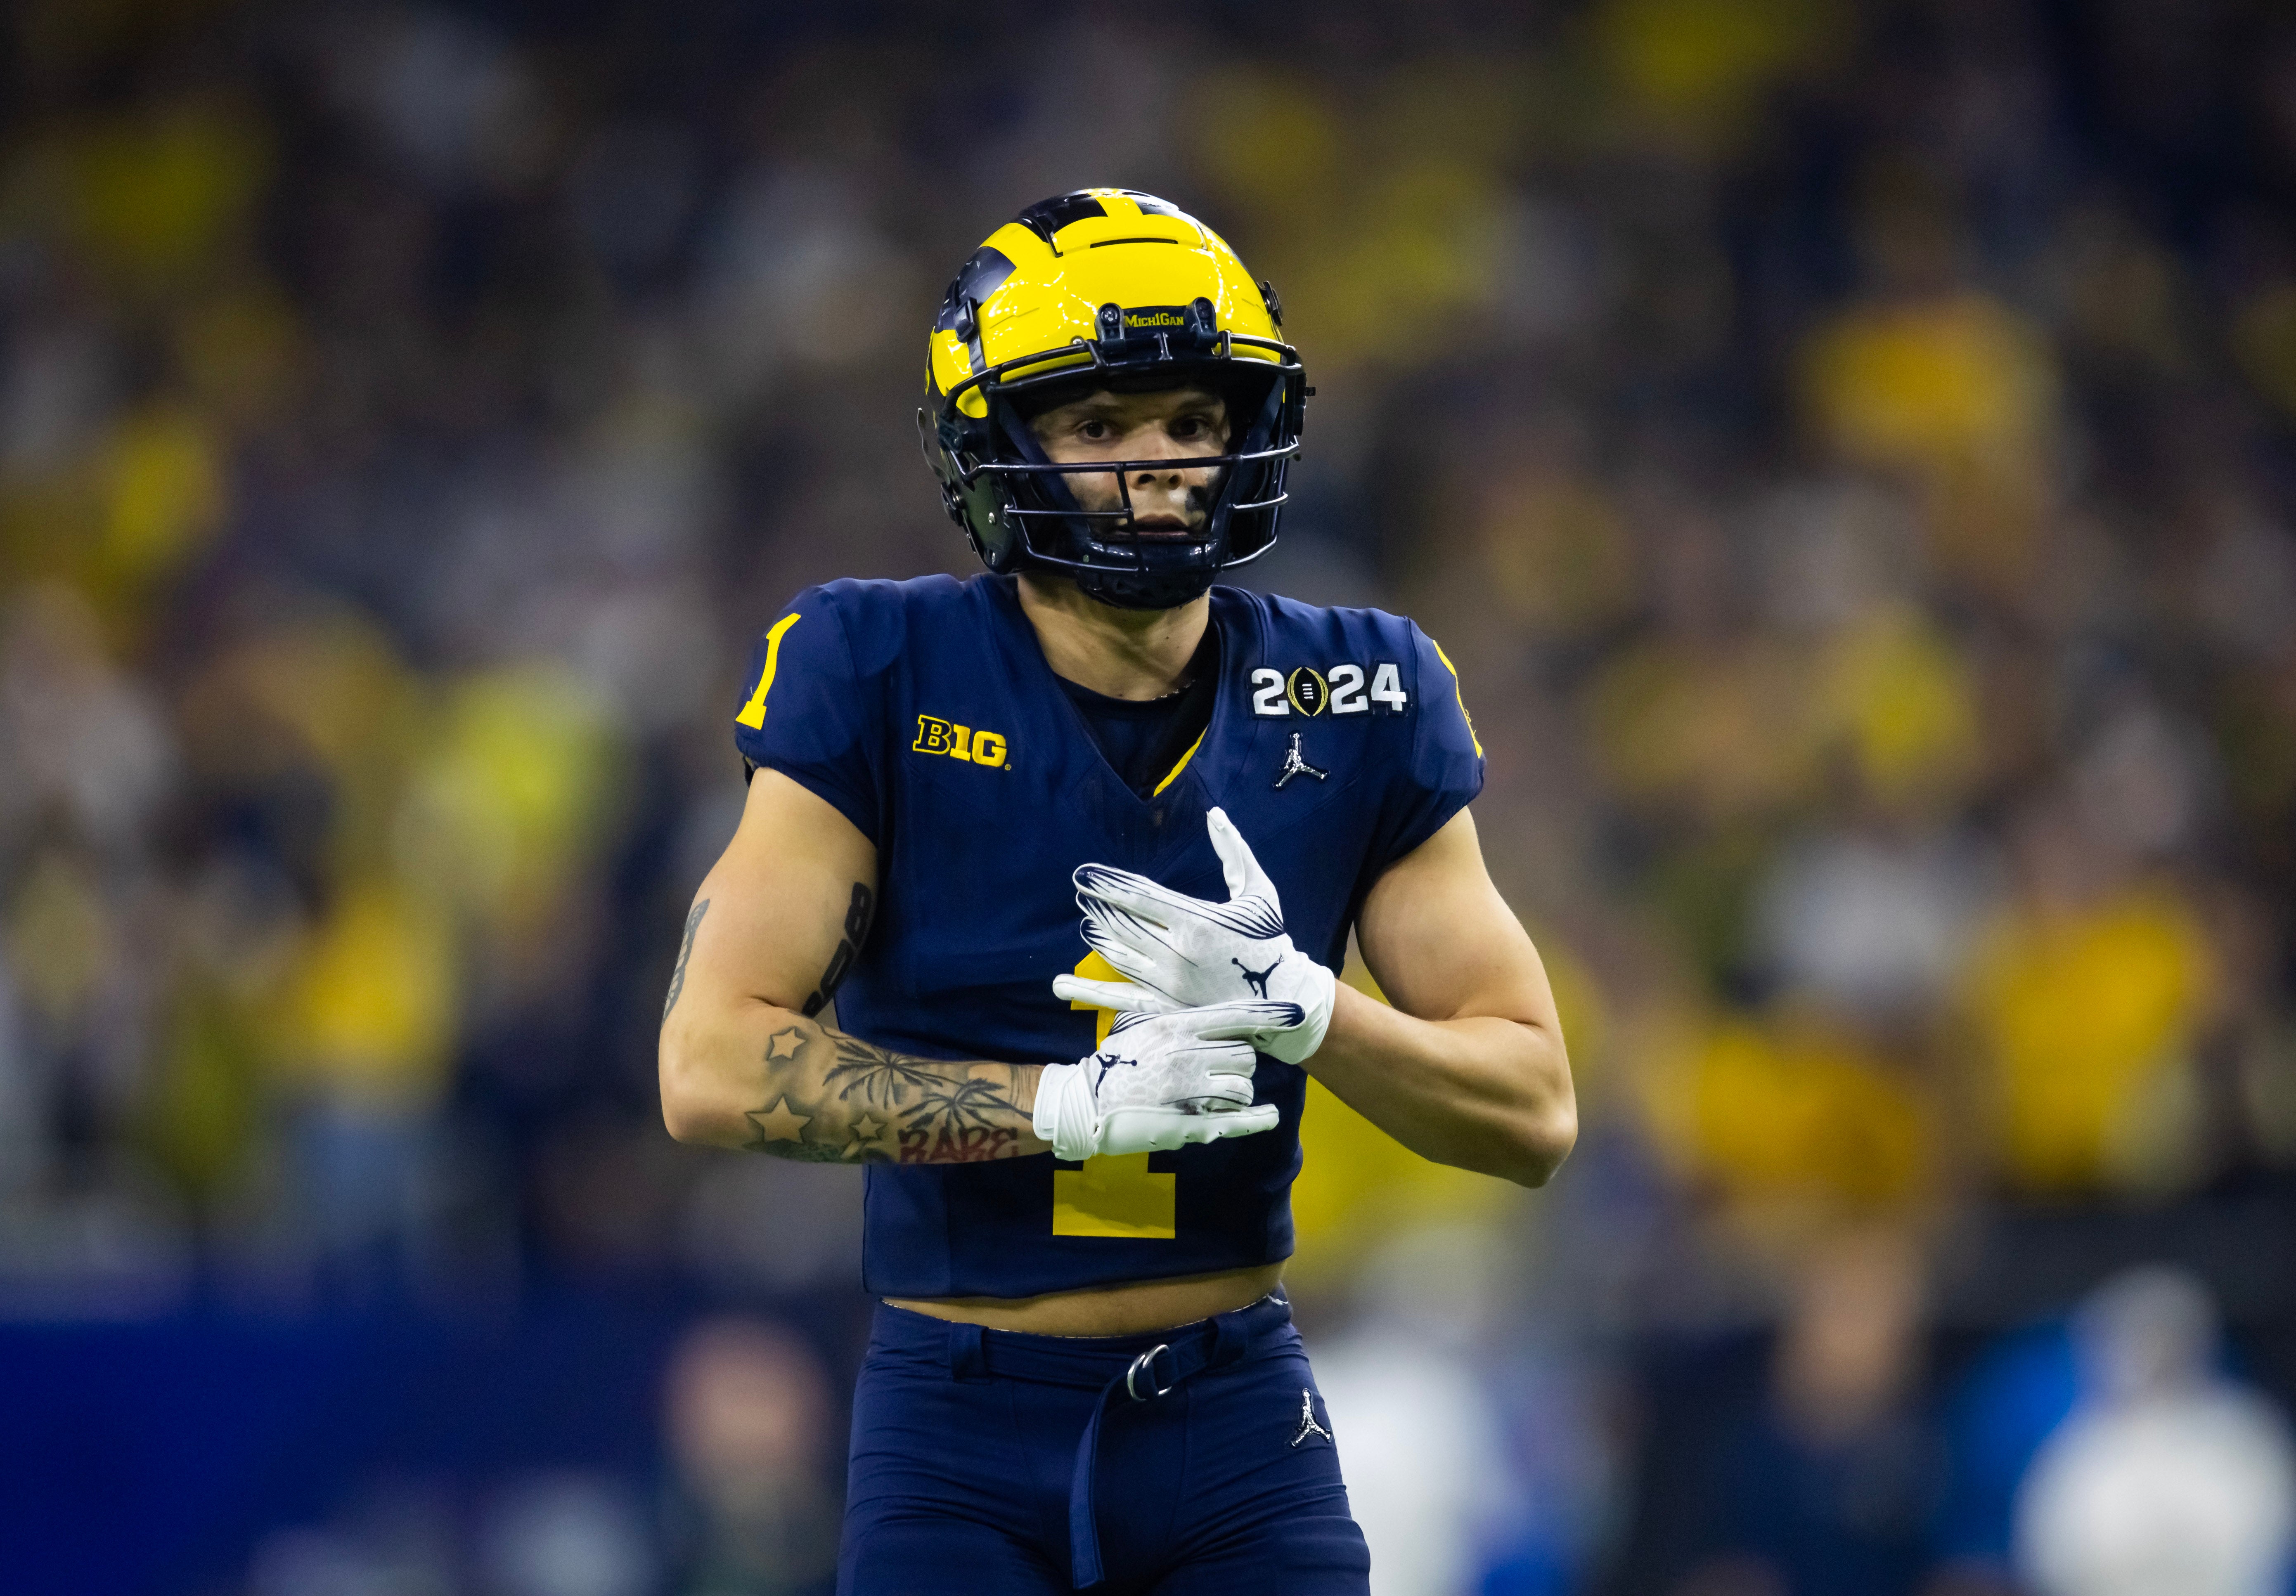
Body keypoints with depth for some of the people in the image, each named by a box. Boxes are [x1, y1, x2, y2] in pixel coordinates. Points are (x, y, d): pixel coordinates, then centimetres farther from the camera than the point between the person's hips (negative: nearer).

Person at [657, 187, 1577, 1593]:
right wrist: (1072, 1102, -21)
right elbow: (713, 1067, -13)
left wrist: (1295, 1009, -16)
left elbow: (1535, 1111, 2)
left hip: (1239, 1422, 2)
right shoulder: (886, 682, -6)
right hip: (961, 1429, -2)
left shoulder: (1352, 709, 1)